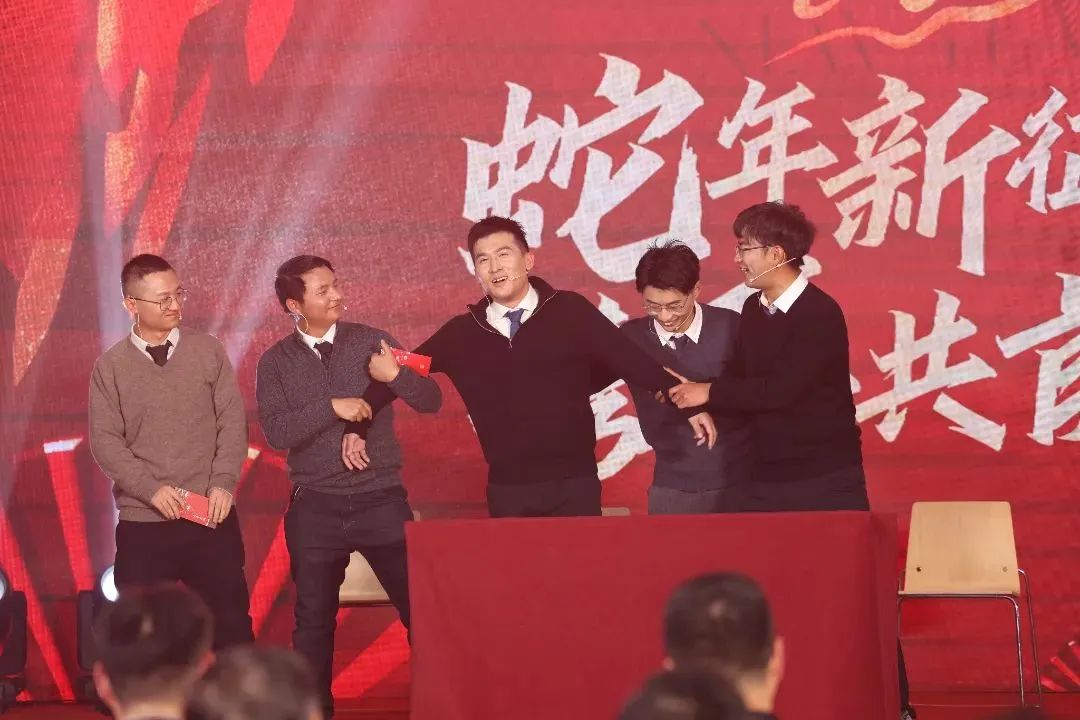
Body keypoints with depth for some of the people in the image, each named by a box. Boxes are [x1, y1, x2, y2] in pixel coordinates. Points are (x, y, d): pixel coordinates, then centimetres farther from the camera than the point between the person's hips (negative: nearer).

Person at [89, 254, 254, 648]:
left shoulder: (208, 351, 4)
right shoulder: (111, 366, 1)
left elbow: (233, 422, 2)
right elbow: (104, 441, -2)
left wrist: (223, 483, -11)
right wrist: (151, 489, -14)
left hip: (212, 518, 1)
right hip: (142, 524, -1)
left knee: (231, 626, 5)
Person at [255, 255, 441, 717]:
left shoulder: (370, 342, 1)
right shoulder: (276, 362, 0)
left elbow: (432, 401, -1)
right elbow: (276, 433, -12)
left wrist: (396, 377, -19)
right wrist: (332, 407, -20)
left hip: (381, 501, 0)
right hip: (315, 507, 0)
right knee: (314, 620, 8)